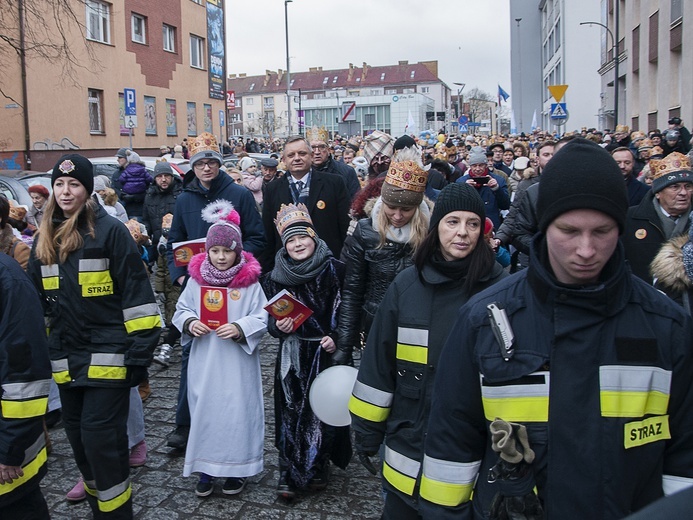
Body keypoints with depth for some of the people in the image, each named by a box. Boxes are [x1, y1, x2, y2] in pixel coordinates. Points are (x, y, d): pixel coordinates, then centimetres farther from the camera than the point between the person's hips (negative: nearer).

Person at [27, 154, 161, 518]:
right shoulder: (45, 239, 11)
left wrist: (140, 351, -15)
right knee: (79, 438, 15)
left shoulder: (110, 230, -9)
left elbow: (136, 293, -12)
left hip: (106, 357, -6)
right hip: (66, 359, 6)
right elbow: (36, 301, 19)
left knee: (100, 437, -5)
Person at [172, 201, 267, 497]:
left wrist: (240, 328, -22)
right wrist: (190, 323, -11)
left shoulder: (249, 281, -6)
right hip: (204, 362, 3)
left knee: (237, 412, 4)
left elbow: (261, 318, -6)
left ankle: (237, 469, 23)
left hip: (238, 363, -2)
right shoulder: (196, 279, 2)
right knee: (204, 411, 9)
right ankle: (206, 468, 26)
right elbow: (181, 310, 10)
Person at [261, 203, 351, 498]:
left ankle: (317, 469, 26)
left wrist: (336, 338, -13)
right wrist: (278, 326, -12)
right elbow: (270, 319, 8)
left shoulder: (333, 269, -6)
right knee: (291, 412, 4)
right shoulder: (277, 276, 1)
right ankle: (289, 475, 17)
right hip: (292, 355, 2)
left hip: (326, 352, -1)